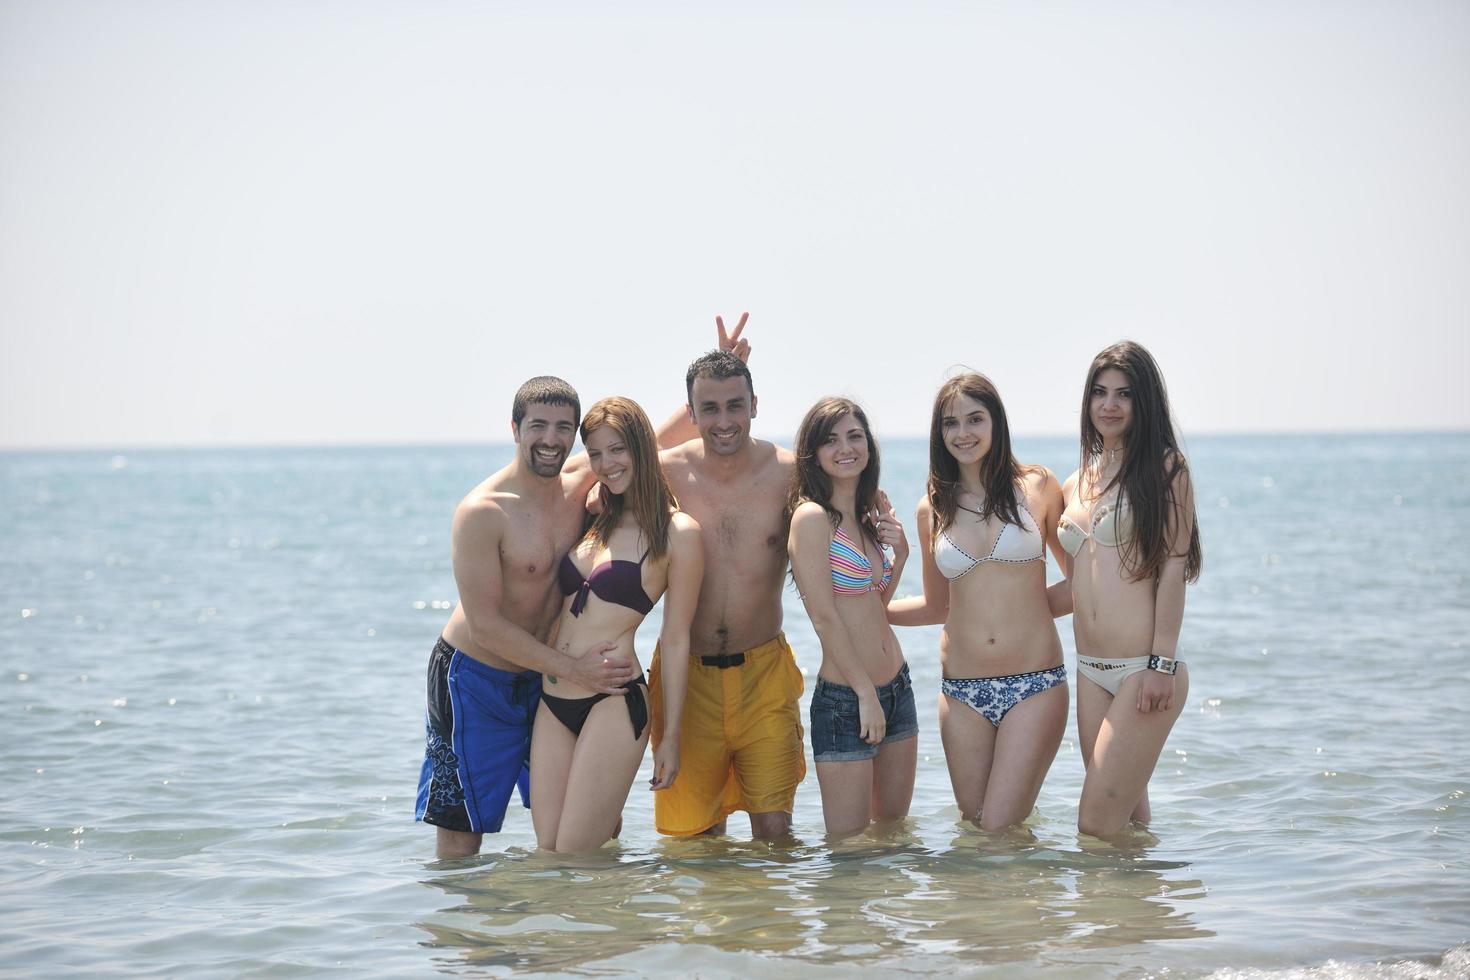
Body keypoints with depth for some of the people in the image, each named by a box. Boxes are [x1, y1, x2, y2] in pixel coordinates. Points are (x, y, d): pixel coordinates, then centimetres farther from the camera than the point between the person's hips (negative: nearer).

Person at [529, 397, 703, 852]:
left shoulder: (678, 533, -3)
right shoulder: (593, 517, 13)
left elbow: (675, 640, -2)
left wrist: (670, 737, -1)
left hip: (614, 702, -6)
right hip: (553, 704, 6)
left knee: (576, 859, -8)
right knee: (547, 855, 4)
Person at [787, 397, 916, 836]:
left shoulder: (868, 514, 11)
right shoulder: (812, 516, -13)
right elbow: (824, 617, -16)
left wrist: (900, 553, 2)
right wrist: (866, 693, -15)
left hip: (896, 687, 8)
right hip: (843, 699, -8)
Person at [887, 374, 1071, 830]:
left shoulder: (1036, 486, 3)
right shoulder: (933, 509, 9)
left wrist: (1030, 605, -5)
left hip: (1034, 687, -3)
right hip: (963, 692, 3)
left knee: (999, 831, -9)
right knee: (974, 825, 5)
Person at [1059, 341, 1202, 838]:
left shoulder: (1164, 467, -2)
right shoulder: (1077, 483, 17)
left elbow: (1173, 566, -9)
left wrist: (1162, 662, -15)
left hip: (1144, 668, -6)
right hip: (1091, 671, 6)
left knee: (1096, 827, -11)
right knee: (1126, 820, 8)